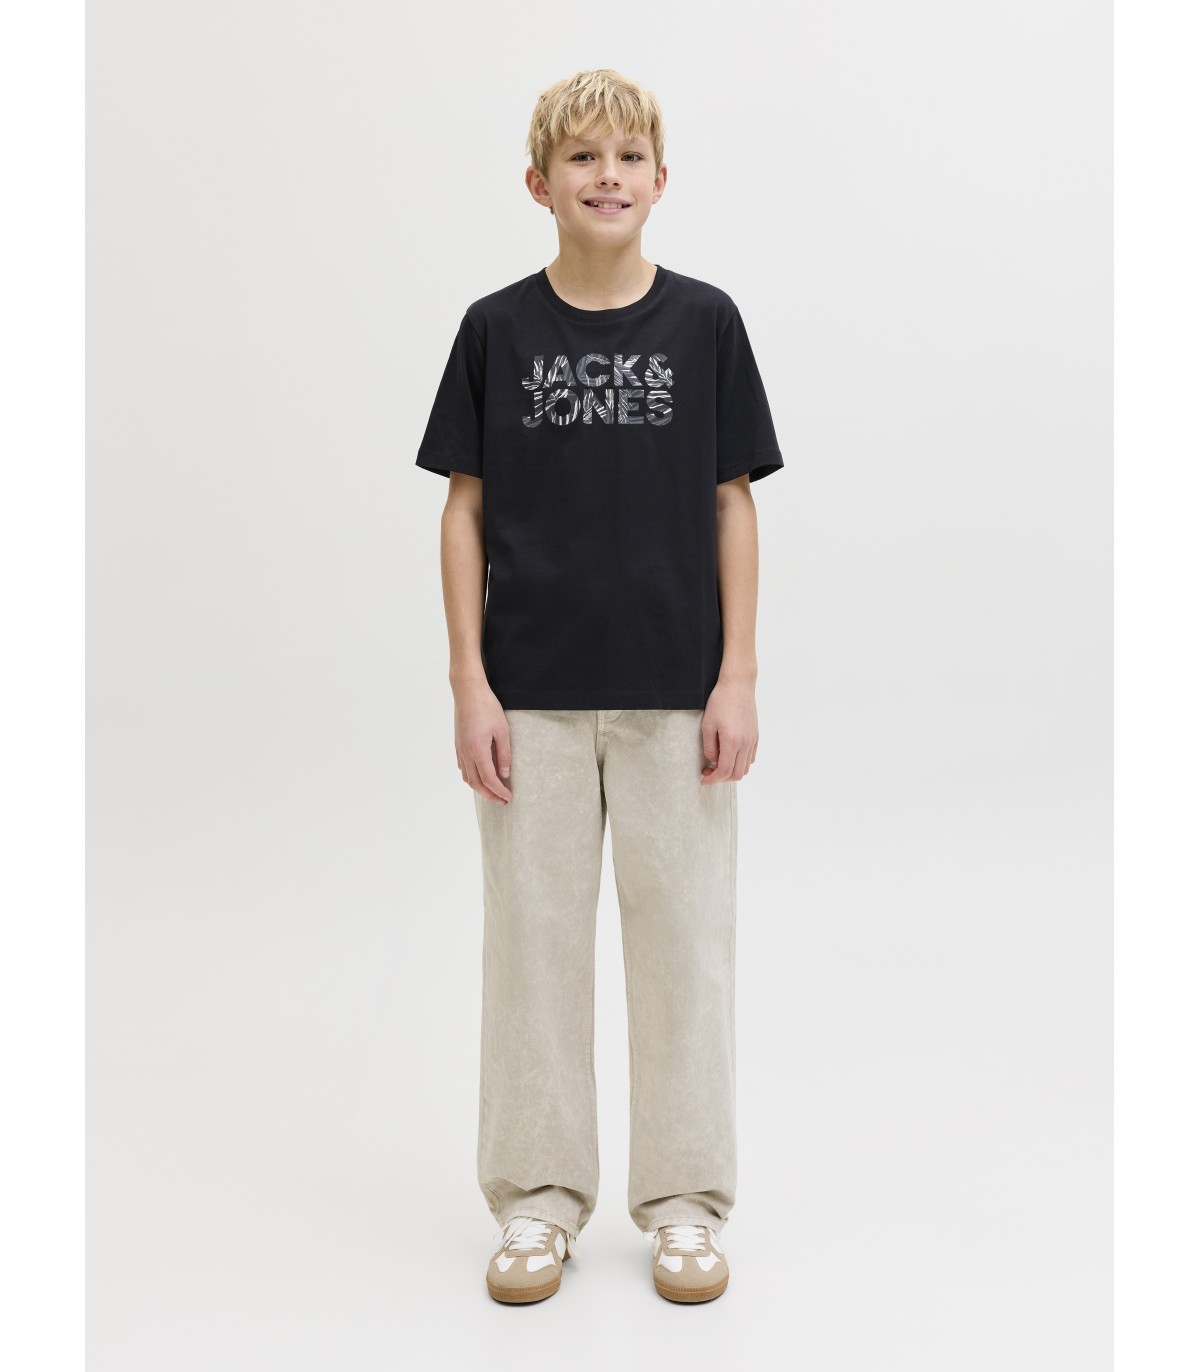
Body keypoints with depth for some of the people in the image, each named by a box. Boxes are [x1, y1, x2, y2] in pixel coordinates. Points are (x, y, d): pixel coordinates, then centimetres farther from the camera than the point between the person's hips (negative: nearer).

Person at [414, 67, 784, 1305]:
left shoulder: (704, 322, 2)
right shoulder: (497, 329, 2)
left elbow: (733, 507, 2)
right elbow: (466, 513, 2)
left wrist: (738, 678, -4)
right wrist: (469, 683, -4)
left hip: (676, 689, 0)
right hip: (533, 691, 1)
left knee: (682, 933, 6)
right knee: (534, 934, 7)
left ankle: (685, 1200, 22)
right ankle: (539, 1198, 23)